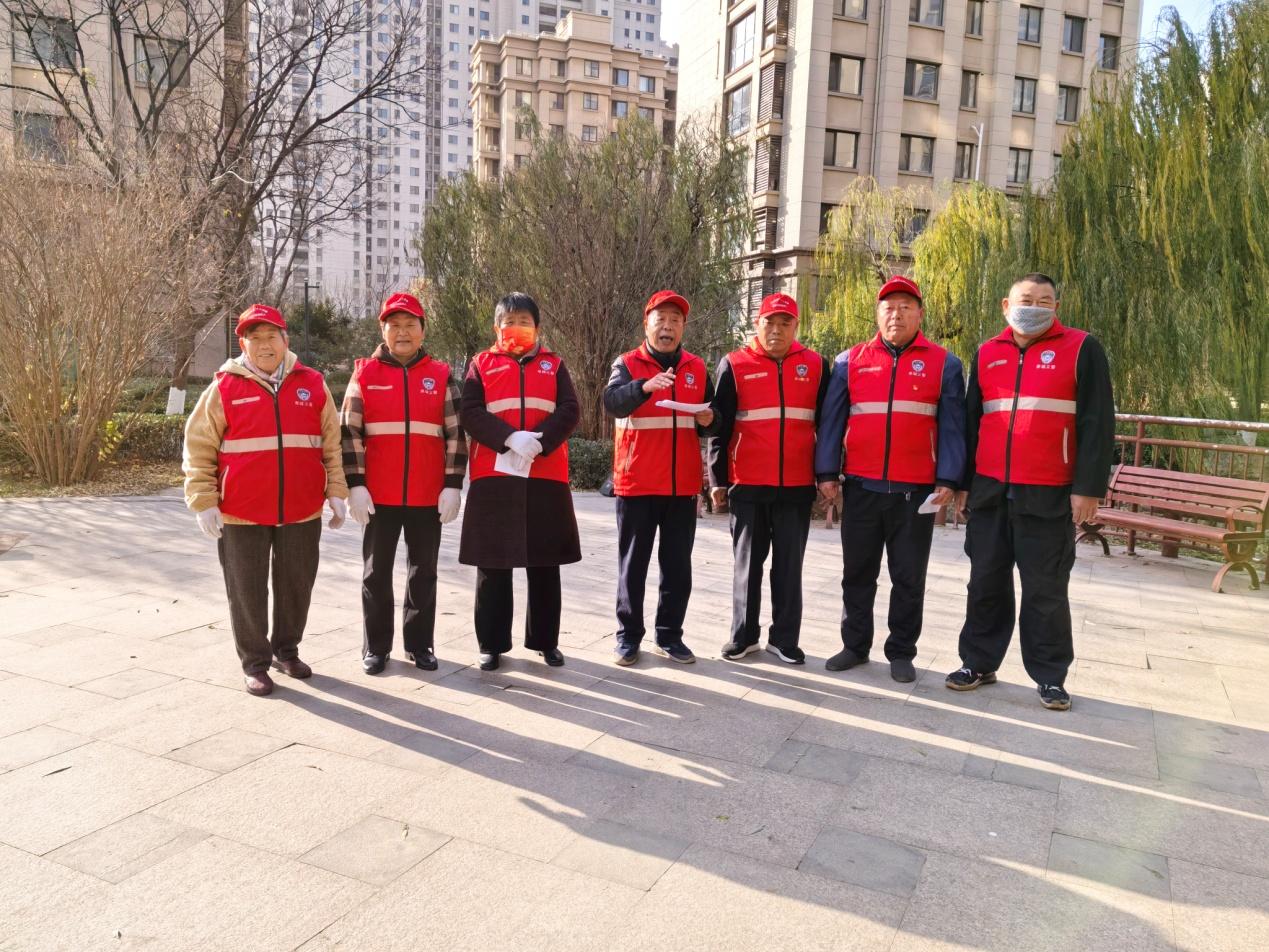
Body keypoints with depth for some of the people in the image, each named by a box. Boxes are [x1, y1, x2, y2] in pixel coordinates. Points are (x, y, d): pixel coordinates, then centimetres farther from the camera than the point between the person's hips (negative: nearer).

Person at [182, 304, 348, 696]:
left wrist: (336, 492, 5)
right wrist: (204, 501, -6)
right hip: (242, 514, -2)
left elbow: (332, 444, 9)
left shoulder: (313, 385, 4)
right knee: (248, 591, 7)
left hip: (302, 511, 2)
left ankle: (286, 650, 34)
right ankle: (255, 663, 23)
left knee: (296, 586, 14)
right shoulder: (224, 388, -2)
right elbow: (198, 449, 1)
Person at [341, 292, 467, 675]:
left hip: (428, 496, 1)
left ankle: (419, 644, 23)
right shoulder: (364, 373, 3)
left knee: (423, 571, 10)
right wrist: (355, 485, -7)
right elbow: (349, 433, 0)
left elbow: (456, 435, 3)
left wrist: (453, 485, -4)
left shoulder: (441, 375, 4)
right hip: (378, 495, 0)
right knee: (377, 572, 8)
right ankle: (376, 647, 21)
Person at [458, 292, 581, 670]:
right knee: (493, 564, 4)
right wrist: (510, 438, -19)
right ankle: (492, 643, 14)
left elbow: (569, 411, -1)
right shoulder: (482, 364, 9)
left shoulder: (553, 364, 12)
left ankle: (546, 640, 20)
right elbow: (470, 413, -4)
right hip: (494, 477, -1)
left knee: (544, 564, 8)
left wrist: (539, 442, -17)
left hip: (545, 476, 1)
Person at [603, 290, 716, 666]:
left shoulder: (697, 368, 11)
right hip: (637, 483, -3)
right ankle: (628, 636, 15)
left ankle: (670, 635, 19)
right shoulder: (627, 364, -1)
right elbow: (612, 402, -20)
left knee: (678, 565, 8)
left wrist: (708, 420, -6)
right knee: (633, 563, 4)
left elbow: (711, 415, 19)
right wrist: (645, 386, -39)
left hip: (682, 484, 3)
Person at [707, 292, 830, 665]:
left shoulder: (815, 366, 5)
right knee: (748, 562, 8)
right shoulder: (734, 365, 1)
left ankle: (784, 638, 18)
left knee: (789, 564, 8)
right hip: (747, 484, -1)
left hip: (797, 485, 1)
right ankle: (743, 636, 19)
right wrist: (718, 479, -1)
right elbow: (719, 426, 1)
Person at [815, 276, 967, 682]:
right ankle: (855, 645, 23)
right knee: (857, 571, 10)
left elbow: (951, 427, 1)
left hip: (916, 491, -1)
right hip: (860, 487, 1)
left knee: (909, 577, 7)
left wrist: (947, 480, -7)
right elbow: (831, 420, 5)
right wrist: (826, 473, -1)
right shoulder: (850, 361, 7)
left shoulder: (944, 364, 4)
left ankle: (901, 652, 19)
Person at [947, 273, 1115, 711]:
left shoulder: (1081, 349, 0)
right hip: (989, 491, 4)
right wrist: (962, 482, 11)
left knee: (1046, 589, 4)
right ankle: (979, 662, 22)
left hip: (1049, 495, -3)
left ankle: (1050, 677, 16)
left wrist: (1088, 487, -11)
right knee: (986, 581, 10)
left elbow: (1097, 423, -5)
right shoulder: (986, 354, 11)